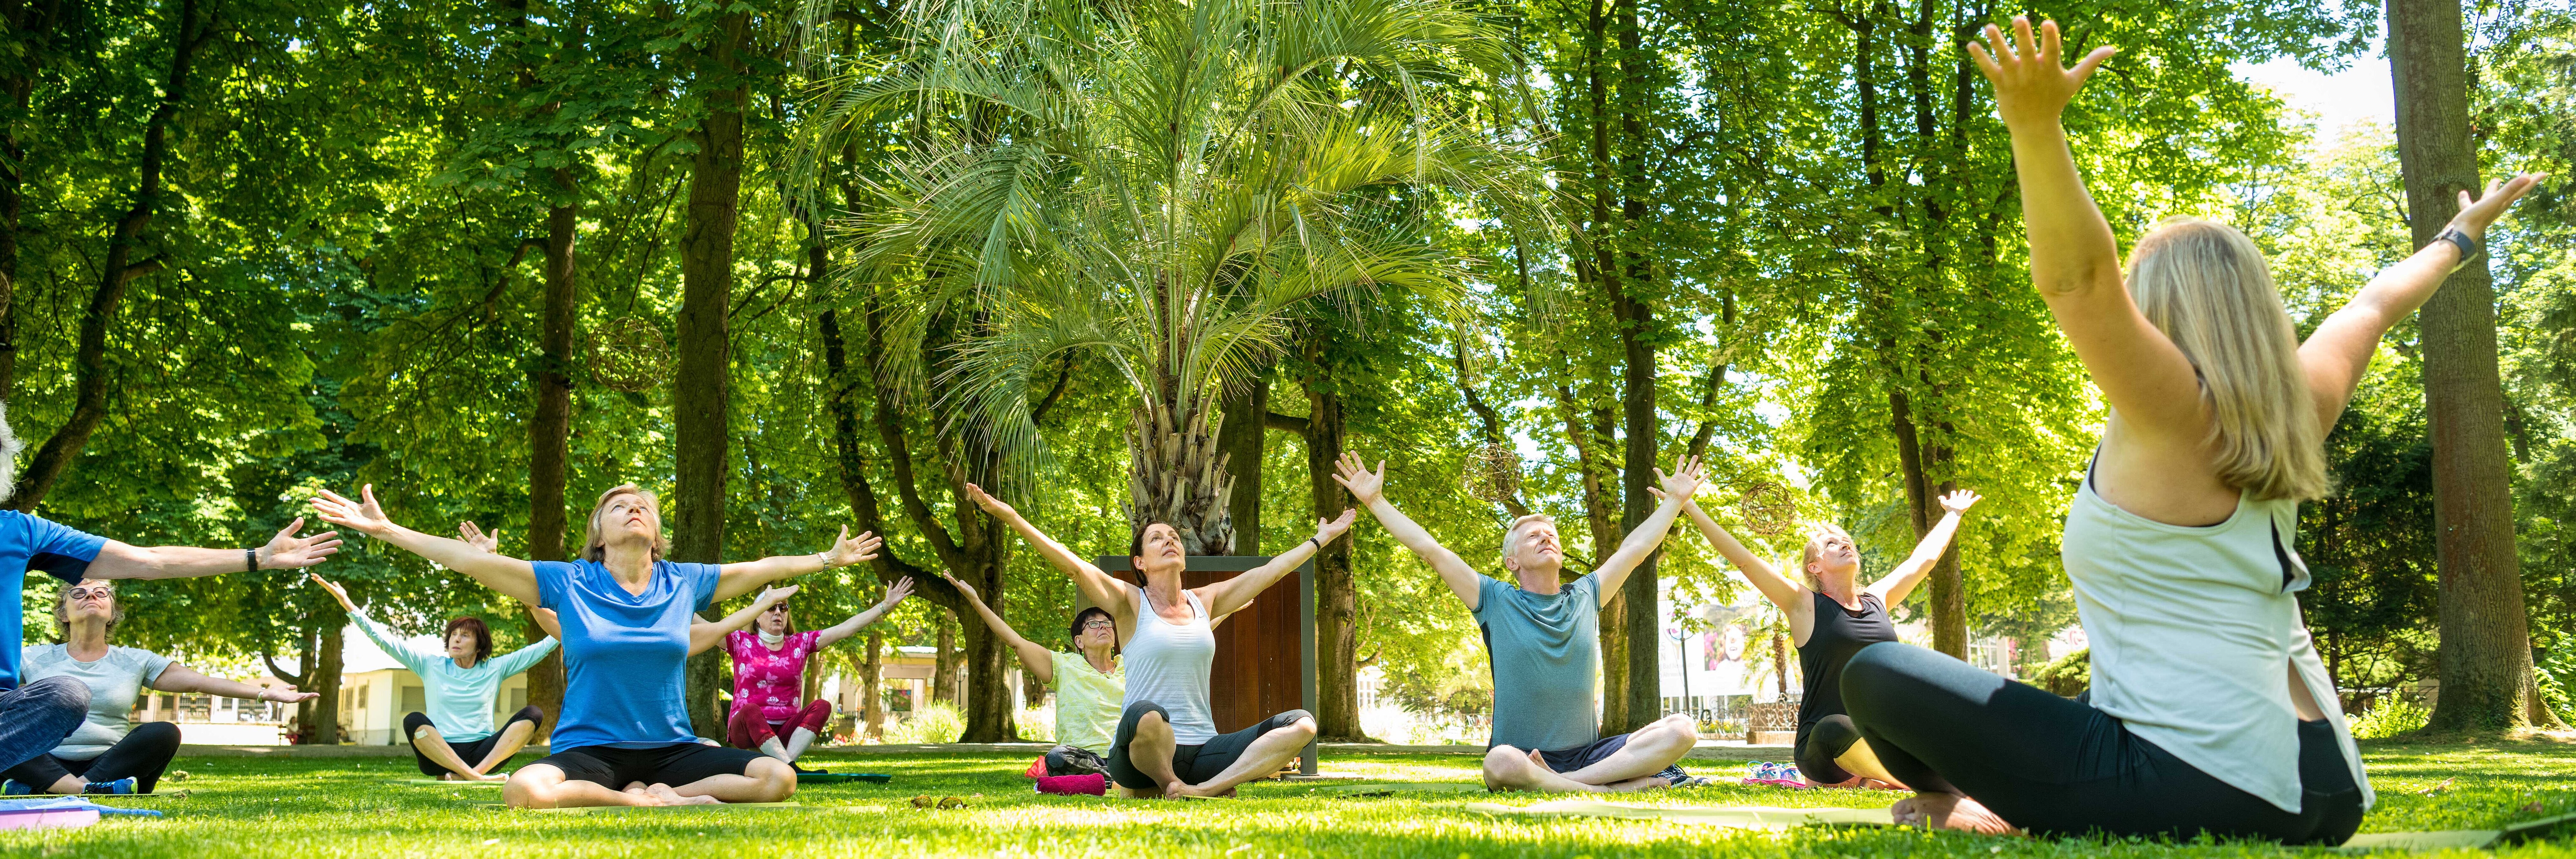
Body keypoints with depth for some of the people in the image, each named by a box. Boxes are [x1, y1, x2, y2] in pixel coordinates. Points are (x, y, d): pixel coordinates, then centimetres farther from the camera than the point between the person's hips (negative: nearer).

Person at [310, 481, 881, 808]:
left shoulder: (685, 584, 8)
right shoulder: (568, 583, 1)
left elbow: (763, 569, 20)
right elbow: (473, 561, -2)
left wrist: (829, 559, 27)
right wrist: (385, 531, -6)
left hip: (672, 748, 3)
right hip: (590, 748, -3)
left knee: (779, 779, -22)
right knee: (525, 792, -38)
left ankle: (642, 796, -10)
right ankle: (650, 802, -19)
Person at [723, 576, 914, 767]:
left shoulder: (801, 643, 10)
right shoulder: (741, 642, 4)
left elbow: (845, 629, 5)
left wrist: (886, 606, 0)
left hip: (786, 730, 3)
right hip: (747, 729, -3)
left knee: (822, 706, -24)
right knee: (750, 711, -36)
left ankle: (783, 764, -42)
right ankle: (790, 766, -50)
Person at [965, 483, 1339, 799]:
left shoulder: (1203, 601, 17)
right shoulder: (1131, 603, 4)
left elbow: (1268, 572, 24)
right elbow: (1073, 565, -8)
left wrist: (1319, 540, 30)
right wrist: (1011, 518, -19)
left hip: (1201, 750, 5)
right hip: (1141, 754, -5)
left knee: (1301, 724, -13)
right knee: (1146, 715, -42)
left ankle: (1206, 789, -21)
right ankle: (1174, 789, -12)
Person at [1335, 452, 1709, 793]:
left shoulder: (1585, 597, 15)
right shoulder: (1496, 601, 5)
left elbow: (1636, 548, 24)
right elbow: (1429, 549, 2)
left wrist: (1676, 499, 31)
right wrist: (1374, 501, 0)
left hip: (1587, 753, 4)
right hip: (1522, 756, -4)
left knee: (1682, 730, -20)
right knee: (1502, 765, -41)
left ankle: (1569, 781, -26)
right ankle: (1619, 785, -29)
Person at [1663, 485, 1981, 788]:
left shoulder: (1877, 600, 16)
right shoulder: (1805, 606, 2)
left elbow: (1924, 558, 31)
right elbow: (1743, 560, -5)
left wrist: (1952, 515, 45)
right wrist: (1691, 509, -10)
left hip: (1879, 742, 6)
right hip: (1823, 745, -6)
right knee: (1835, 728, -40)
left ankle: (1857, 780, 0)